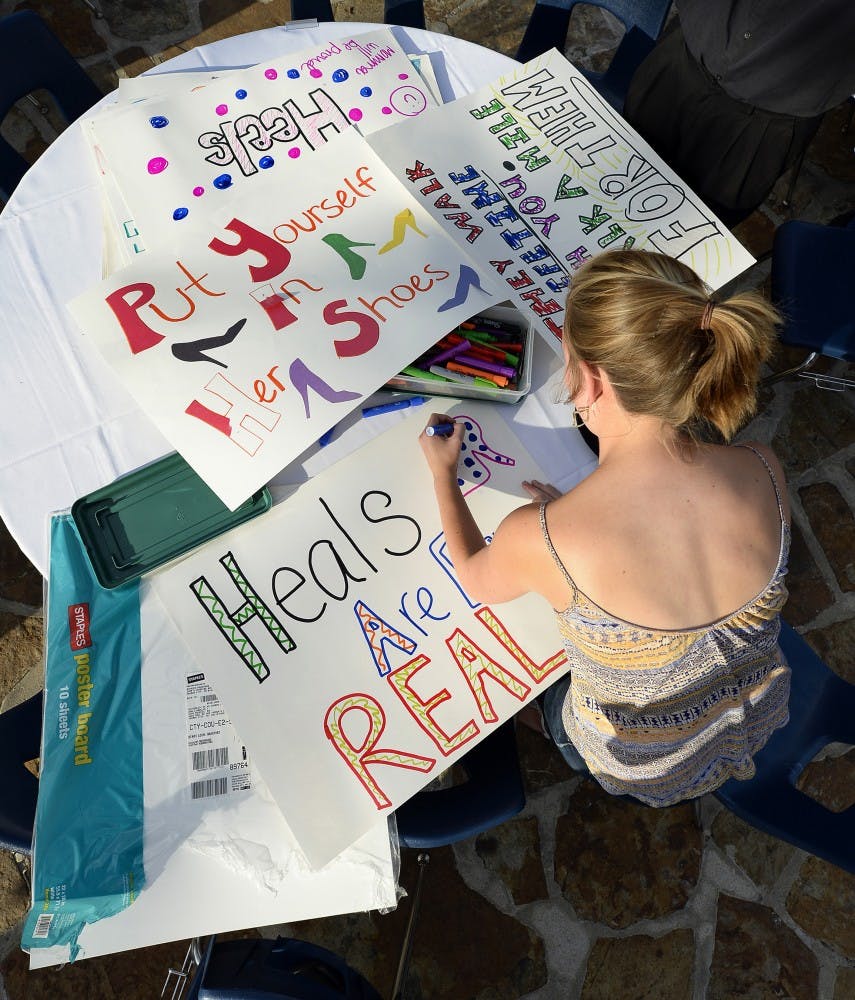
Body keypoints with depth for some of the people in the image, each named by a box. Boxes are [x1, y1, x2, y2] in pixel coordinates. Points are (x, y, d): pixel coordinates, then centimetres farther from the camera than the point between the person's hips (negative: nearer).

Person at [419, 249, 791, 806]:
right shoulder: (766, 474, -27)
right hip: (757, 724, 4)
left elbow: (476, 581, -11)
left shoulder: (539, 540, -38)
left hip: (640, 768, -3)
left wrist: (442, 473, 4)